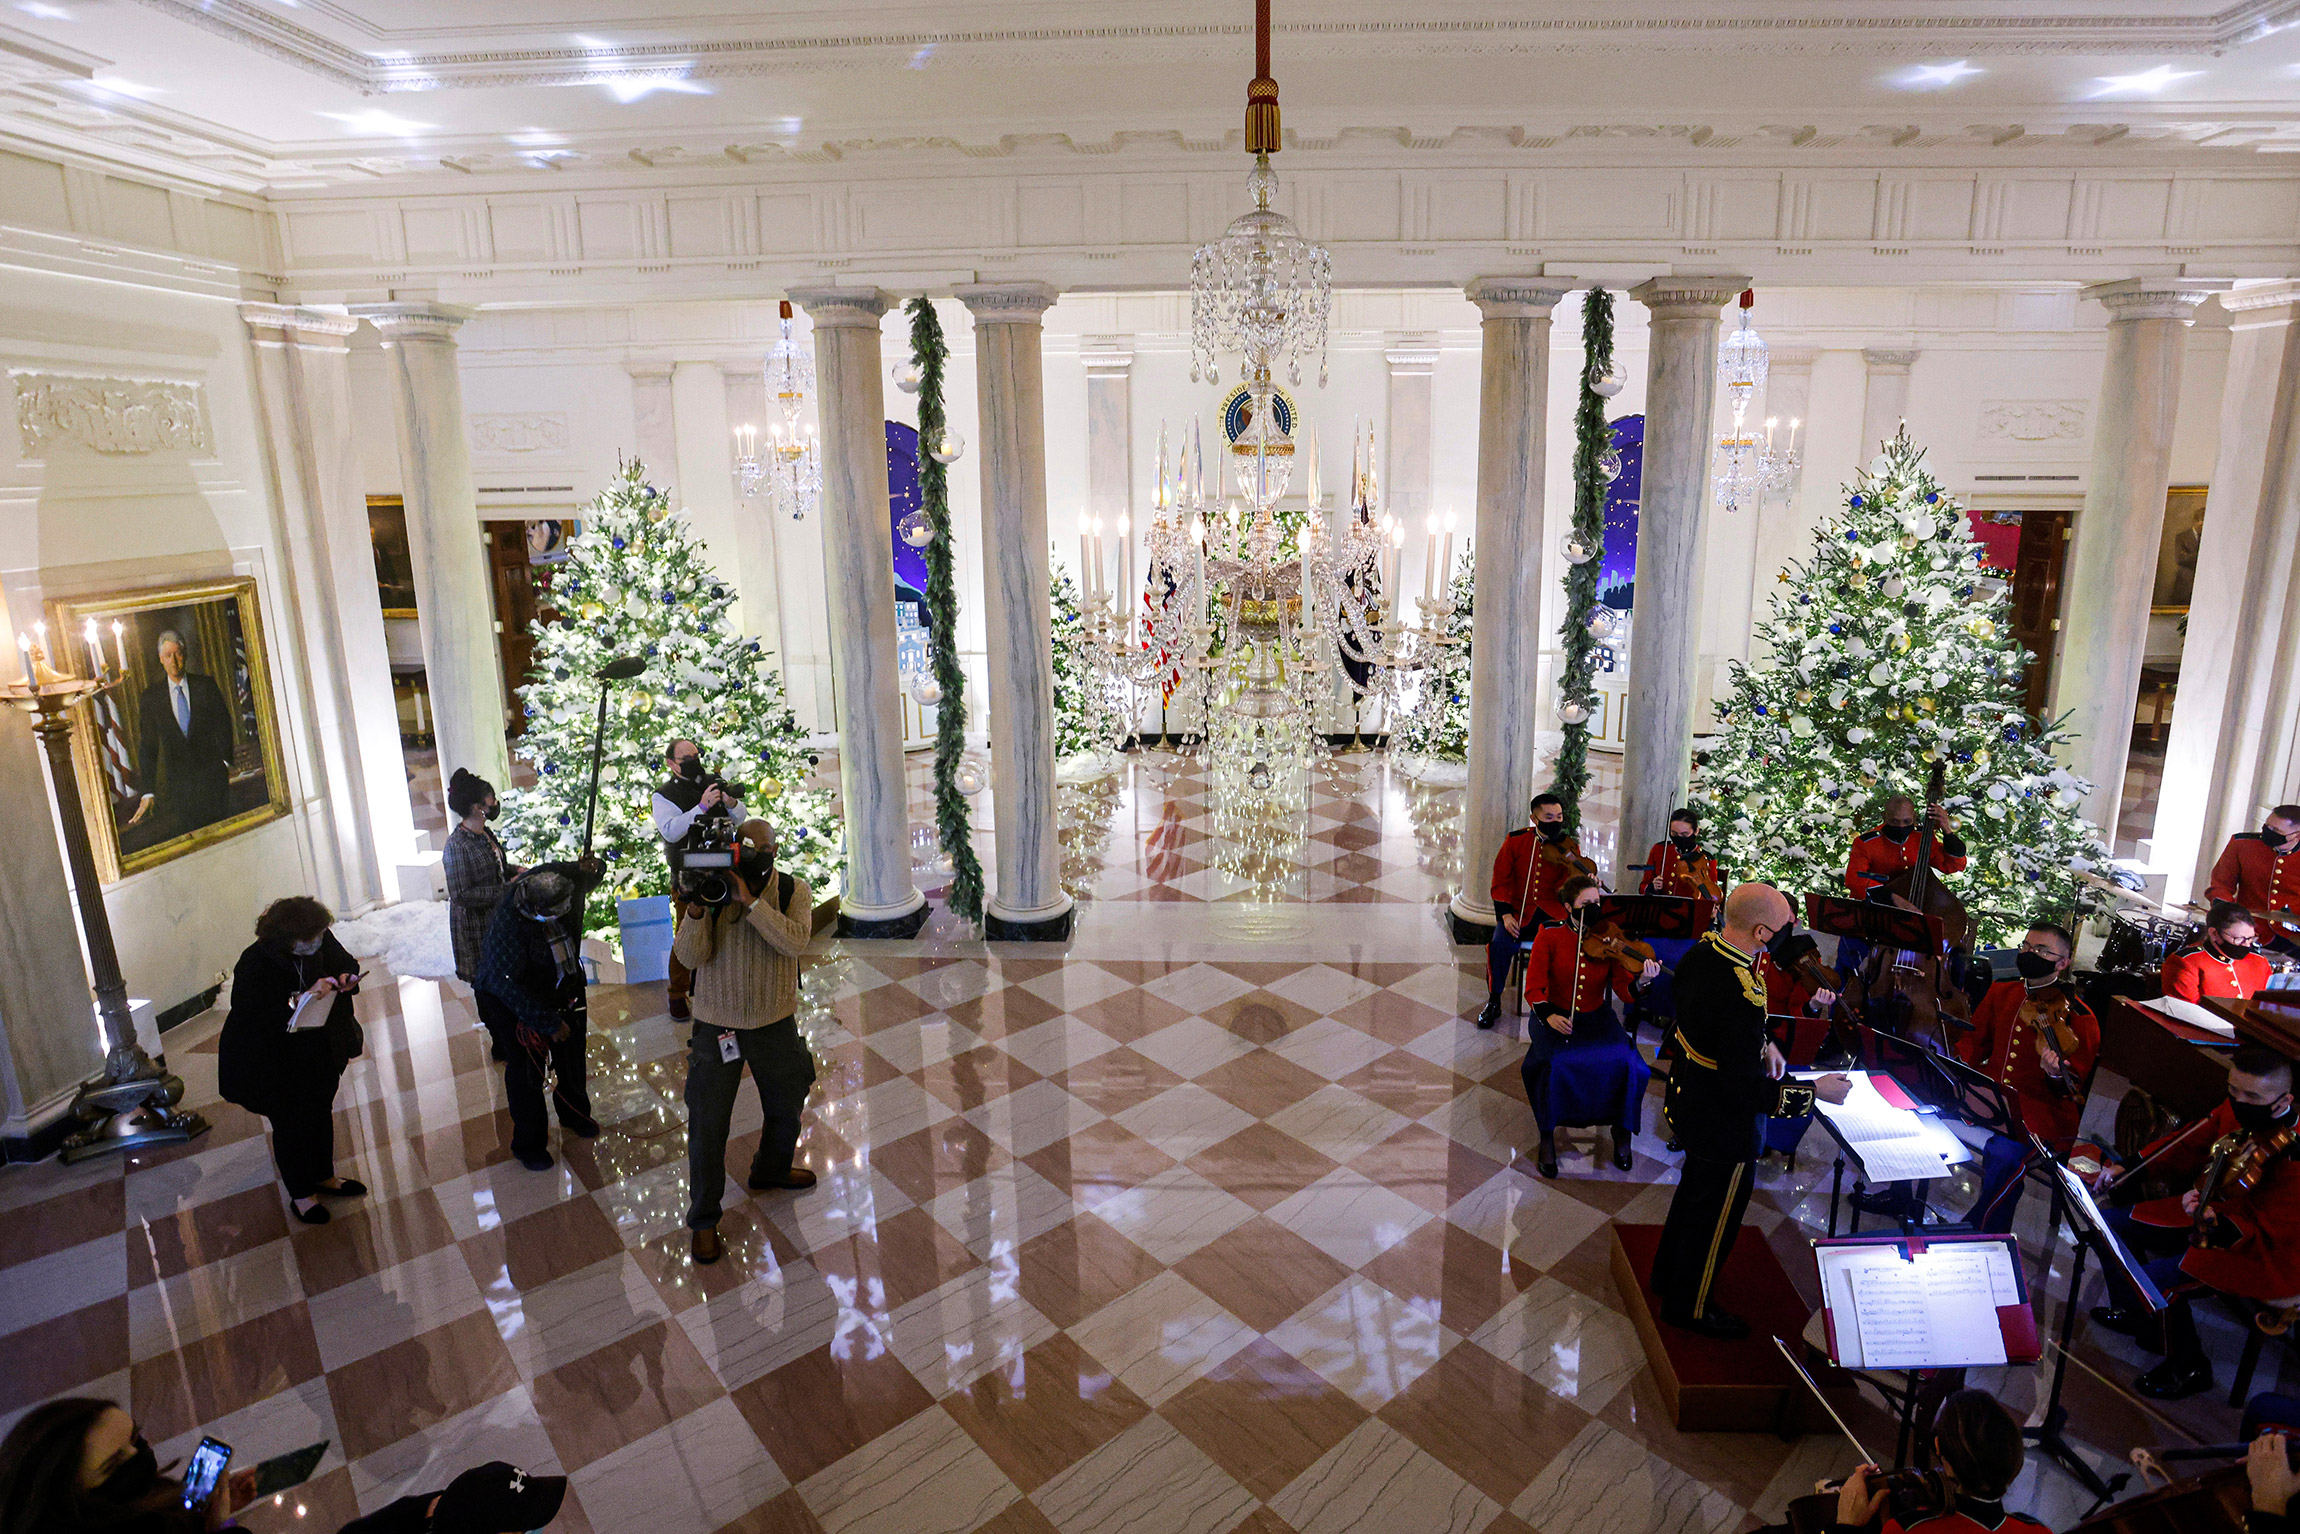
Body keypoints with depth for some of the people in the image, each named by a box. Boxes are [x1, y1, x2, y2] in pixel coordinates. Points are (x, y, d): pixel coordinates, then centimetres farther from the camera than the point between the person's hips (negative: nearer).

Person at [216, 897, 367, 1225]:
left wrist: (346, 977, -16)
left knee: (320, 1112, 21)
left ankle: (324, 1177, 42)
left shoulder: (321, 941, -14)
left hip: (317, 1048, 5)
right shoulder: (254, 964, -28)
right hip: (271, 1060, -5)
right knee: (289, 1123, 8)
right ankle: (301, 1195, 27)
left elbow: (343, 961, 6)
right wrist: (301, 998, -41)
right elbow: (251, 1013, -33)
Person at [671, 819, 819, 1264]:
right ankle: (703, 1219, 21)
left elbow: (795, 942, -27)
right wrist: (695, 909, -32)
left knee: (786, 1106, 21)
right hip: (717, 1024, -1)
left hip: (775, 1023, 2)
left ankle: (771, 1170, 51)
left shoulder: (793, 890, -9)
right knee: (707, 1123, 3)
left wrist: (749, 900, -32)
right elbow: (690, 957, -16)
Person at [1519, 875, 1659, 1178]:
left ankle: (1621, 1131, 4)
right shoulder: (1549, 936, -8)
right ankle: (1547, 1137, -6)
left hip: (1597, 1017, 2)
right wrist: (1548, 1015, -26)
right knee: (1553, 1063, -28)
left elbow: (1624, 990, -11)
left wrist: (1642, 981, -33)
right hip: (1555, 1017, -1)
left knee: (1623, 1063, -23)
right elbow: (1533, 988, -8)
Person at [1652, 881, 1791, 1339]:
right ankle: (1690, 1307, 38)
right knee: (1715, 1215, 15)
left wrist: (1762, 1044, 1)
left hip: (1689, 1095, 9)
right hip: (1727, 1127, -9)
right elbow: (1747, 1090, -31)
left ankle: (1669, 1273, 52)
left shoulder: (1701, 951, -9)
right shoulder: (1741, 994, -37)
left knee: (1694, 1190, 30)